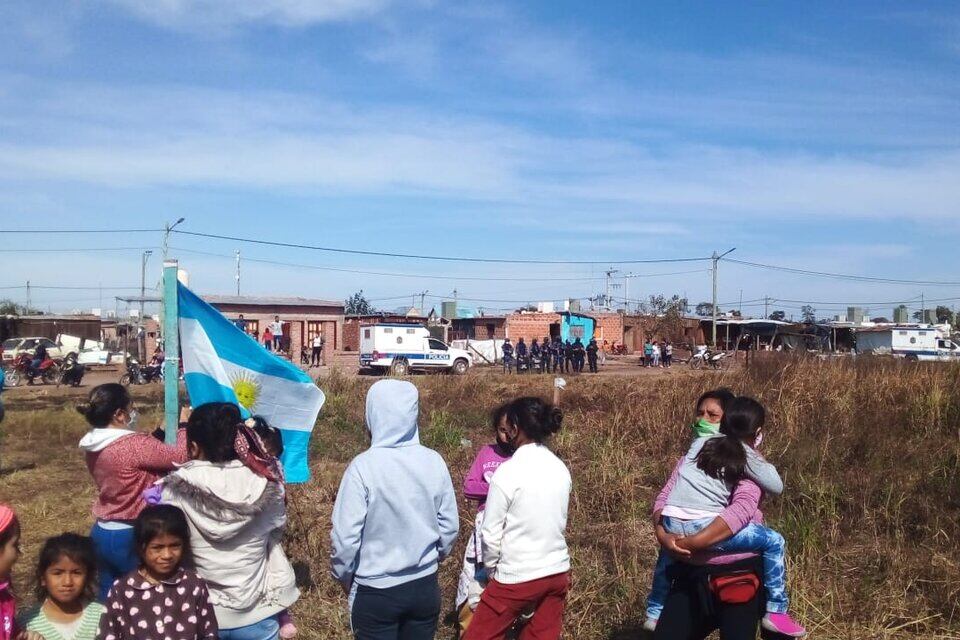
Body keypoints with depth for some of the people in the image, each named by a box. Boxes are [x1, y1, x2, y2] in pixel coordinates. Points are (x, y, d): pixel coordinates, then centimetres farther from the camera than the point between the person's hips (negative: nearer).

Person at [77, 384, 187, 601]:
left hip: (101, 533, 8)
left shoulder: (92, 446, 1)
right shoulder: (134, 444, -25)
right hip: (131, 536, -8)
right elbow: (180, 457, -21)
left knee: (109, 600, 19)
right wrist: (184, 426, -5)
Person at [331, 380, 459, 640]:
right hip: (425, 586, 3)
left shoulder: (364, 466, -19)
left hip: (375, 592, -3)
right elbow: (450, 525, 1)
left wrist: (343, 575, 4)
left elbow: (346, 535, -15)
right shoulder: (434, 461, -8)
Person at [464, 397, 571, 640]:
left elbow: (491, 533, -11)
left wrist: (492, 569, 4)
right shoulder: (560, 468, 1)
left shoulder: (508, 472, -17)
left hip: (517, 577, -6)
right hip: (557, 572, 6)